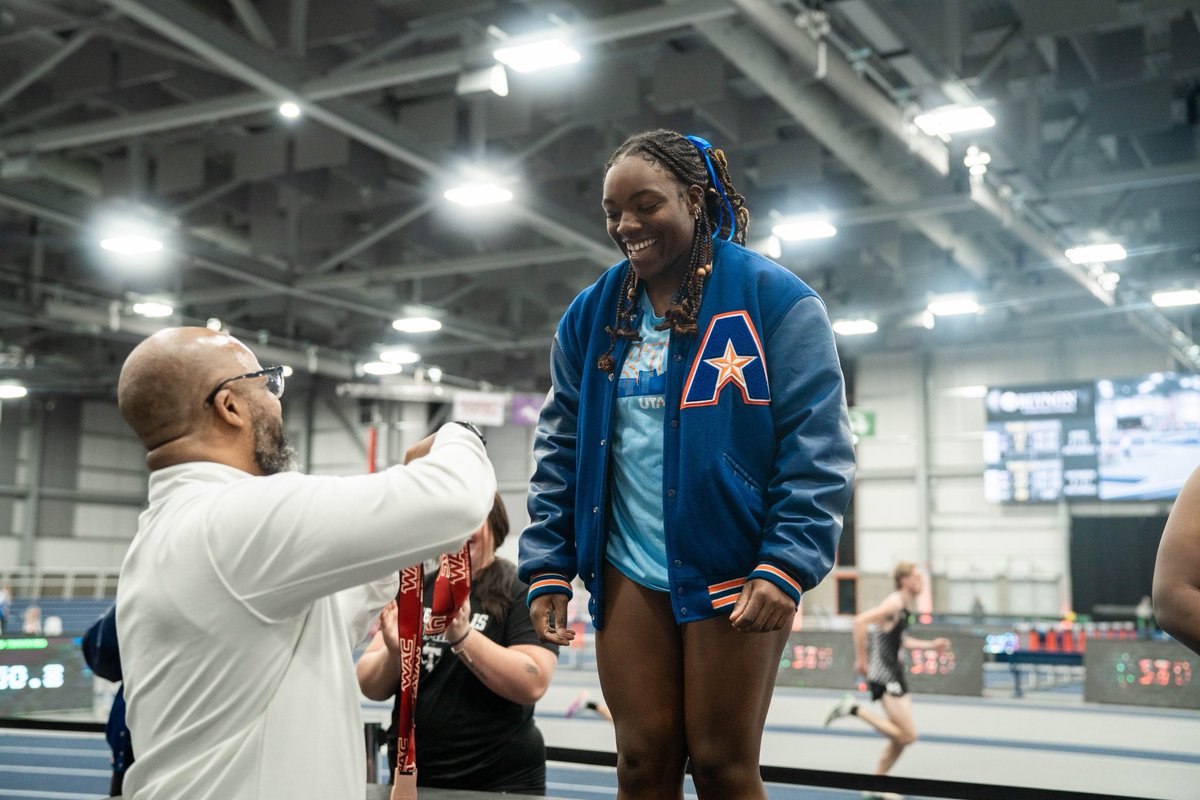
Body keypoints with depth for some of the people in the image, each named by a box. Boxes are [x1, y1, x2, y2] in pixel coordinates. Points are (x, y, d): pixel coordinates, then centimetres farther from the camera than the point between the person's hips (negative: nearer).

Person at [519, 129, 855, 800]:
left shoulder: (772, 297, -5)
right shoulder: (591, 315, 9)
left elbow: (818, 445, -9)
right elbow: (561, 449, 12)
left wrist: (787, 565, -17)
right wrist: (547, 568, 5)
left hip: (734, 571, -4)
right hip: (628, 574, 4)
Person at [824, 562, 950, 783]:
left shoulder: (905, 607, 16)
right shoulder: (895, 602, -14)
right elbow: (861, 621, -24)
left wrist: (931, 645, 23)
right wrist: (861, 659, -21)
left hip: (894, 675, 10)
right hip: (885, 676, -10)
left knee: (901, 738, 11)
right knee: (908, 735, -13)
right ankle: (855, 710, -7)